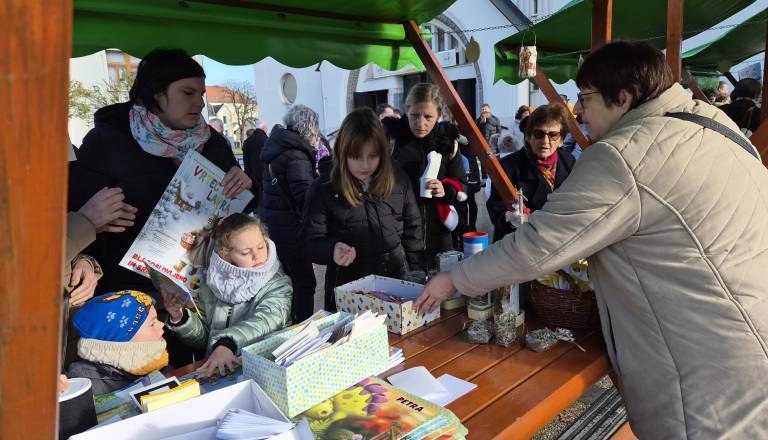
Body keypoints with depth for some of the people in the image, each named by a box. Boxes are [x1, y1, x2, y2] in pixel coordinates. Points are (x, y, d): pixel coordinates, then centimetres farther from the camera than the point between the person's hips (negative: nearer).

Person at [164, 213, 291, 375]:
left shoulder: (278, 284, -3)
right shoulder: (211, 286, 7)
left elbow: (267, 319, -22)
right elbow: (202, 338, 13)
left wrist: (227, 343, -36)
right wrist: (180, 319, -5)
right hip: (215, 371, 3)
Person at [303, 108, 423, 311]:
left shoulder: (398, 181, -2)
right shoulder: (324, 189, -10)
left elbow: (412, 231, 6)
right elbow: (311, 242, -12)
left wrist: (416, 277, 5)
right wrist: (334, 249, -32)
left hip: (397, 280, 3)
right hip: (347, 289, -2)